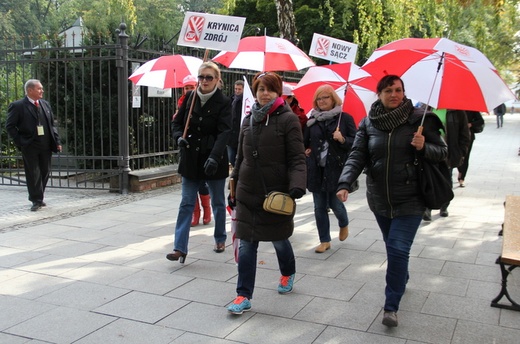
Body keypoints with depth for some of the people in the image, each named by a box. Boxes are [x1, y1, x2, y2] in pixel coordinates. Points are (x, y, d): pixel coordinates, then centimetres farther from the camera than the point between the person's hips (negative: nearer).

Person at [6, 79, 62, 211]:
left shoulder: (45, 104, 12)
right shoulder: (18, 106, -5)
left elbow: (52, 124, 15)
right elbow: (10, 126, -4)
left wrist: (57, 141, 6)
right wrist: (20, 142, -11)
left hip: (46, 146, 5)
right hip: (30, 147, -5)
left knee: (45, 172, 9)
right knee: (33, 174, -1)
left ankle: (39, 197, 23)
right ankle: (36, 200, 8)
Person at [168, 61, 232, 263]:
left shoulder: (223, 103, -9)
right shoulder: (190, 97, 4)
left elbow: (224, 133, -19)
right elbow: (177, 122, 11)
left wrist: (214, 157, -33)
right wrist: (179, 137, -12)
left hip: (214, 160, -3)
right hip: (191, 159, 3)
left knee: (218, 202, 13)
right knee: (186, 203, 0)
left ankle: (220, 239, 32)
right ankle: (180, 248, 1)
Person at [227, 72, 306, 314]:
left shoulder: (288, 119, -7)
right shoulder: (249, 120, 9)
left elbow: (297, 158, -12)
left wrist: (297, 186, -26)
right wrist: (234, 187, 17)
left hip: (276, 193, -4)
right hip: (248, 193, 4)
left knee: (278, 239, 15)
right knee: (246, 245, 2)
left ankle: (288, 274, 45)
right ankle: (244, 296, 10)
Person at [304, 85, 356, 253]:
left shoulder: (345, 118, 0)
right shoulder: (312, 120, 8)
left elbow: (355, 143, -4)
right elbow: (304, 141, 15)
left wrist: (342, 139, -20)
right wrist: (305, 151, -3)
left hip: (336, 169, -3)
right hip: (316, 170, 3)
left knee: (335, 203, -2)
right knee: (319, 207, 6)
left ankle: (344, 224, 33)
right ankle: (325, 241, 20)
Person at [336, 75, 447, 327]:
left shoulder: (419, 118, -6)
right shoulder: (368, 123, 0)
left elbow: (443, 152, -1)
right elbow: (357, 156, -7)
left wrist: (423, 147, -22)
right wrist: (345, 184, -23)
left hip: (409, 199, -3)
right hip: (379, 198, 3)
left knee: (398, 249, -8)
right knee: (392, 246, 19)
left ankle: (391, 306, 4)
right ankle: (402, 280, 45)